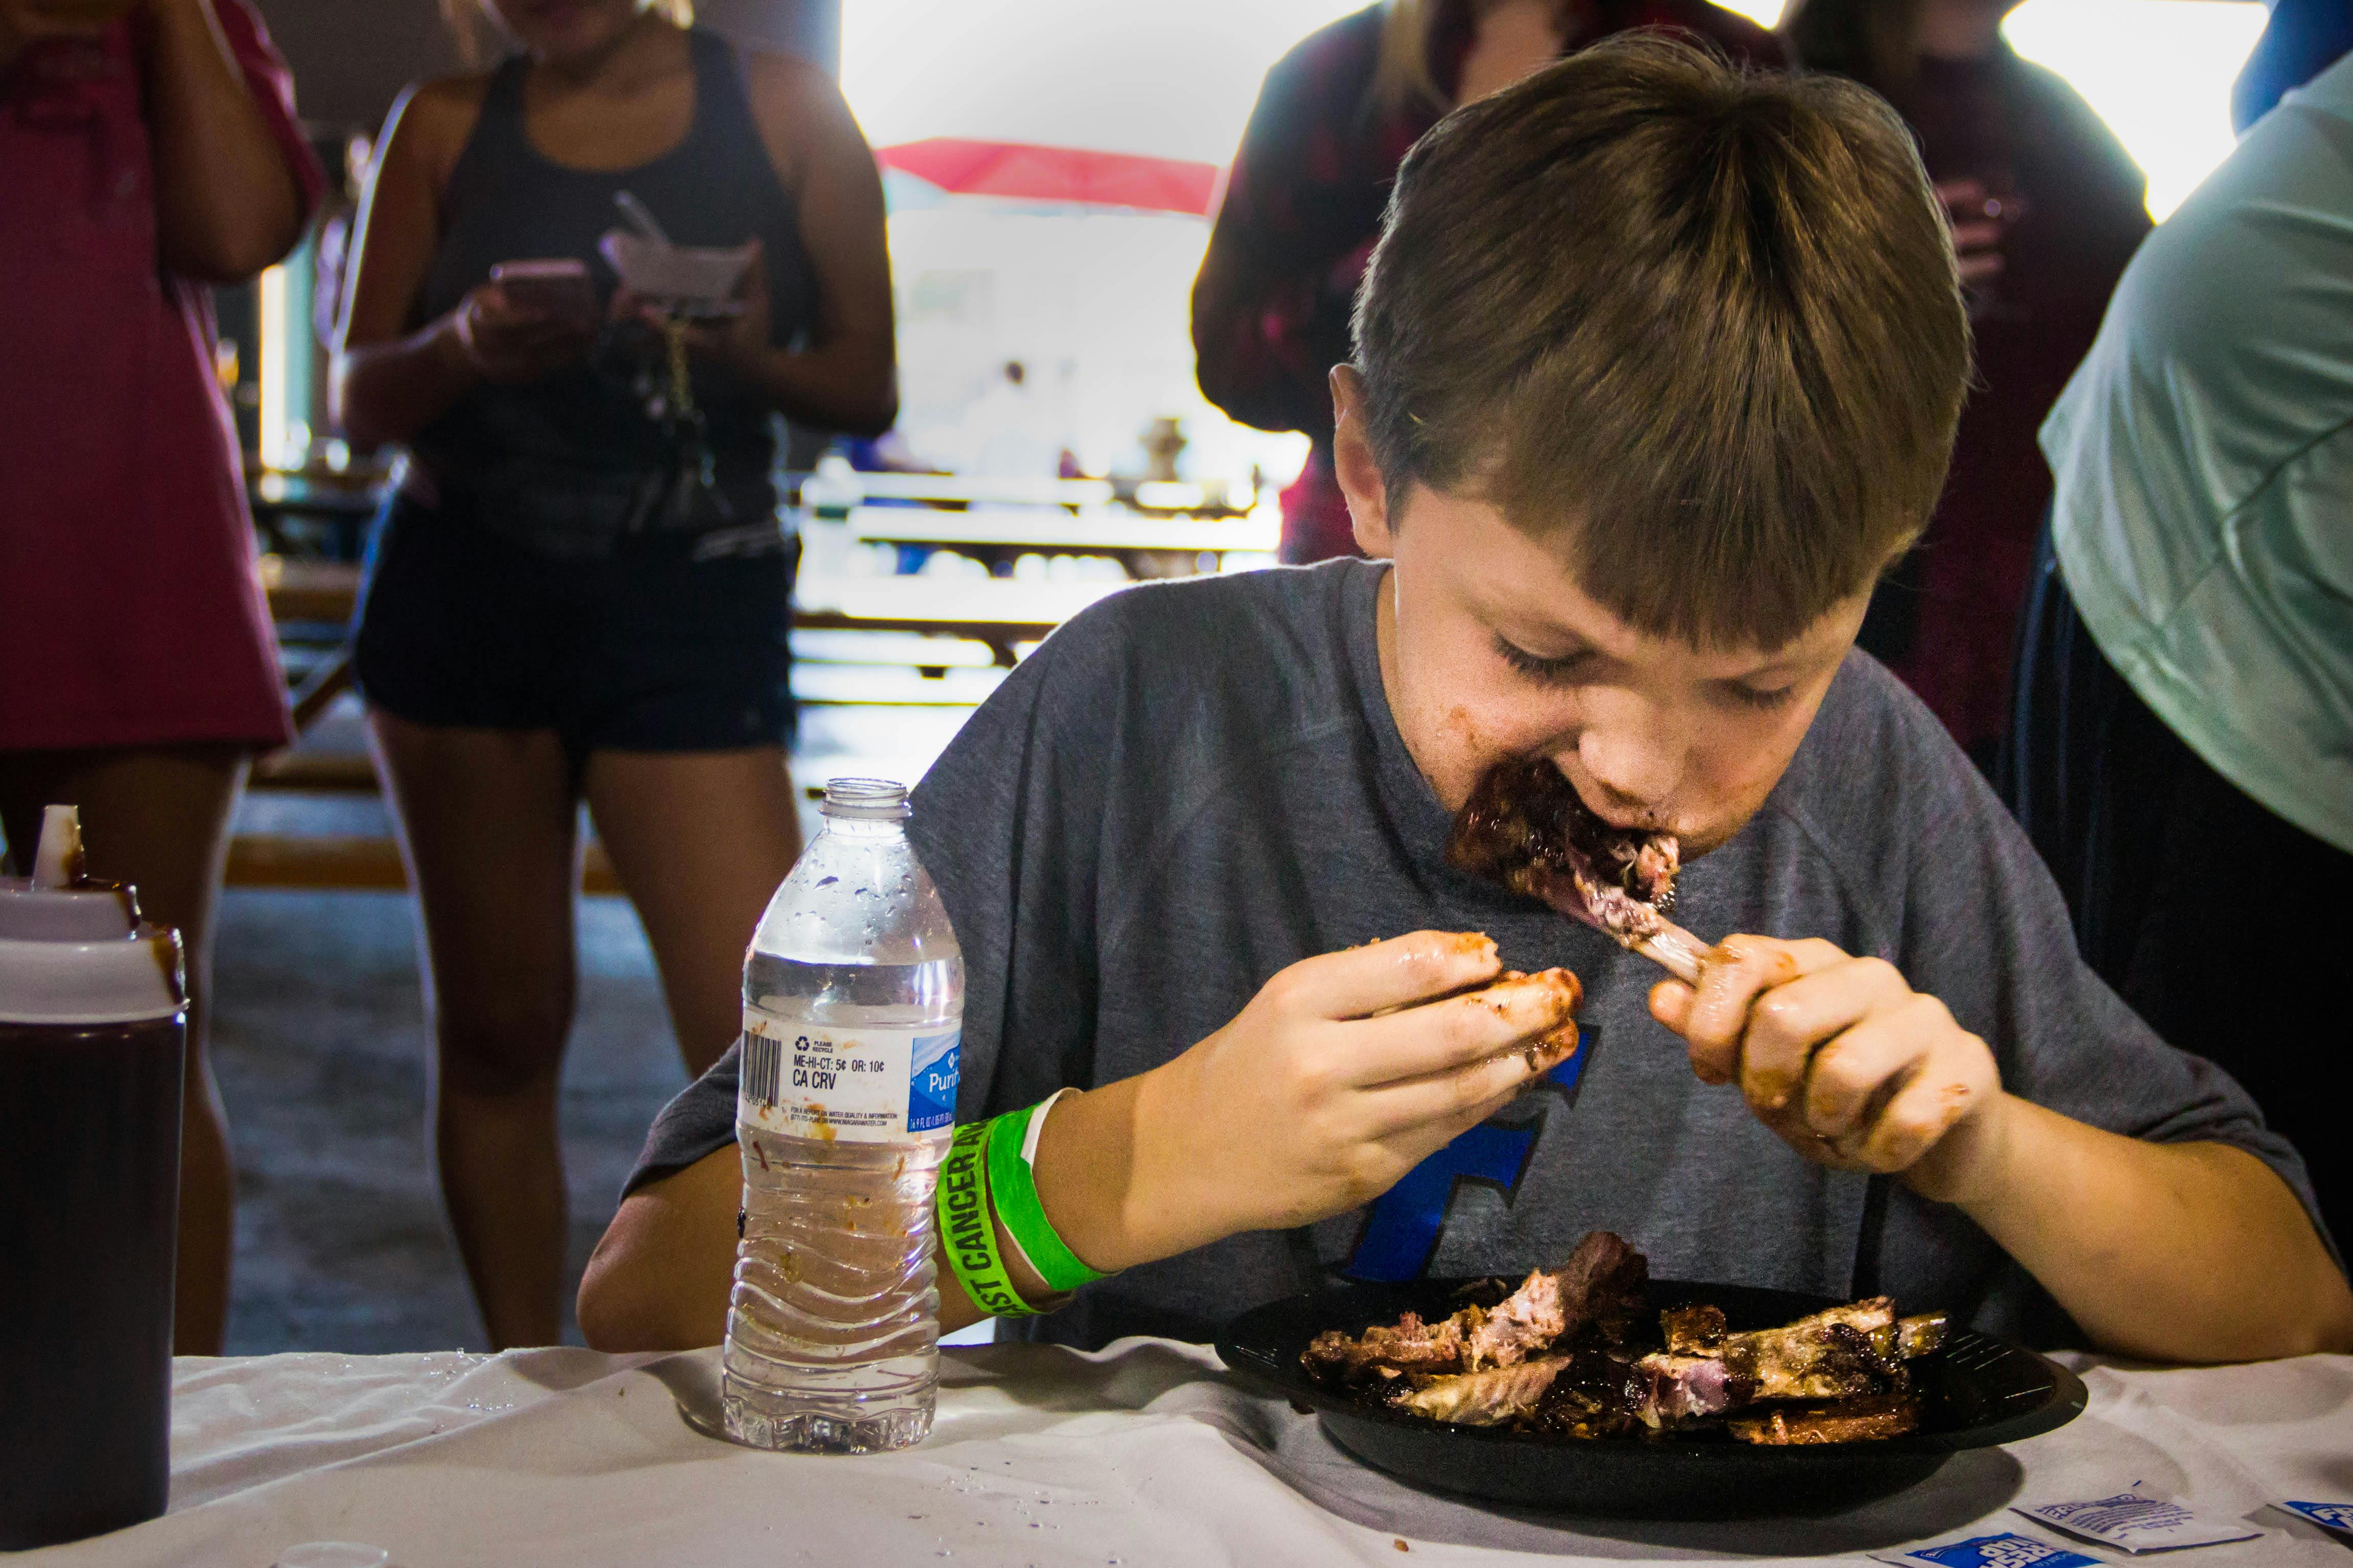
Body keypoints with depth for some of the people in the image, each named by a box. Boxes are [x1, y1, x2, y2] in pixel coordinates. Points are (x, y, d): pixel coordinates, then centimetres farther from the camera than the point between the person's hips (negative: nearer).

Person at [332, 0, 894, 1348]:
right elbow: (361, 397, 7)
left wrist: (748, 360, -18)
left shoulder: (784, 110, 3)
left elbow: (868, 386, 3)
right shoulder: (446, 125, 9)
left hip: (689, 609, -2)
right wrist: (463, 347, -15)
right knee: (498, 1029, 6)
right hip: (461, 594, 3)